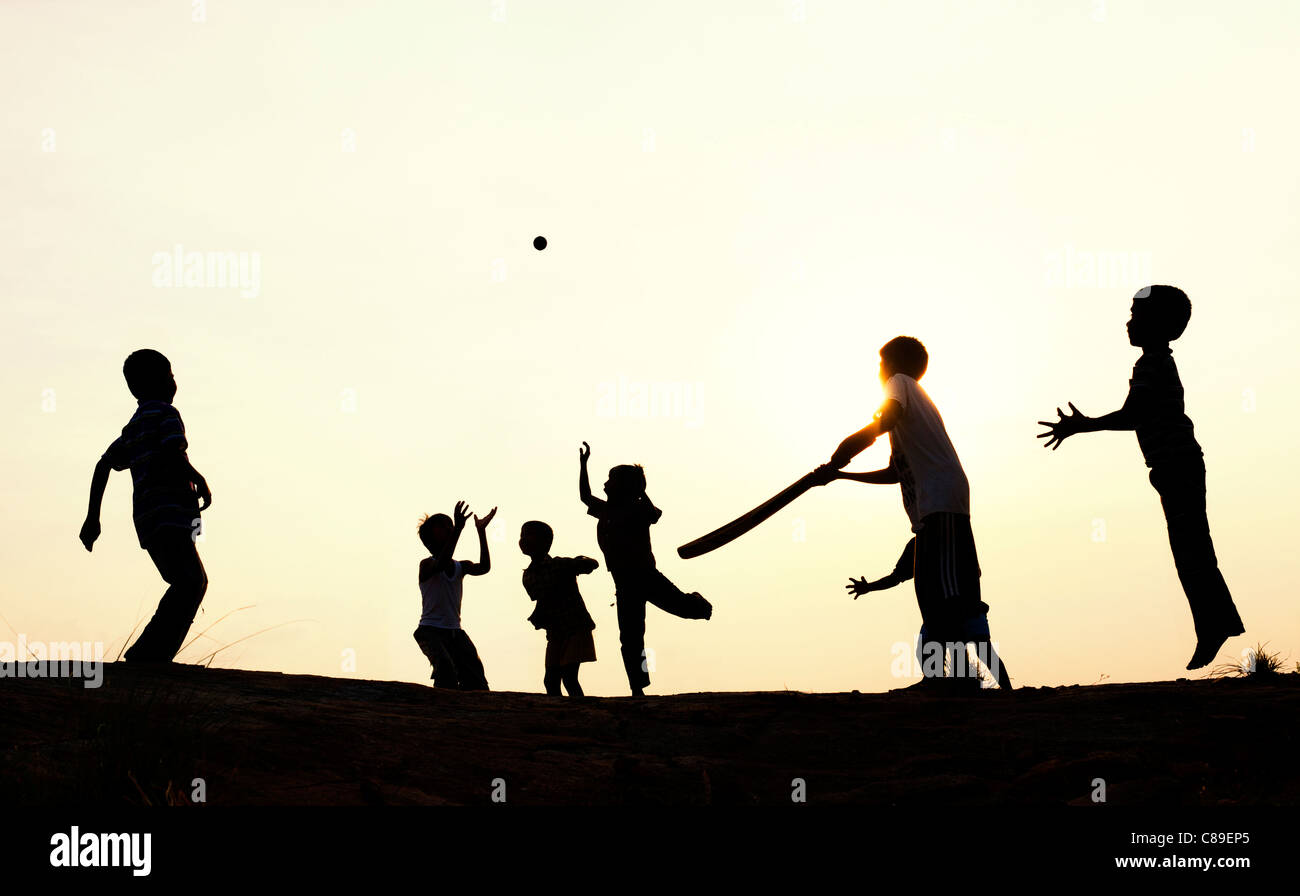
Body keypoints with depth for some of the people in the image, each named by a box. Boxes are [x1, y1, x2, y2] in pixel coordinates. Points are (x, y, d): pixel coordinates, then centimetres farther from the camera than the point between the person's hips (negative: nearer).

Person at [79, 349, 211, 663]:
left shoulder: (133, 426, 25)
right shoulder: (166, 414, 0)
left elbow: (103, 466, 21)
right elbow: (174, 457, -16)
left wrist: (92, 517, 21)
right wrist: (201, 481, -1)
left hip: (149, 519, 10)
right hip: (169, 513, -9)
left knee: (194, 582, 16)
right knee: (190, 581, -23)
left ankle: (146, 656, 9)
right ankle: (149, 655, -36)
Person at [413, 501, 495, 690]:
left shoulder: (461, 567, 11)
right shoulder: (427, 565, -4)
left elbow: (483, 568, -10)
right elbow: (442, 564, -29)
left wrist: (482, 532, -16)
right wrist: (458, 529, -37)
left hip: (455, 632, 6)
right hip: (430, 630, -6)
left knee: (475, 675, -10)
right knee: (445, 667, -31)